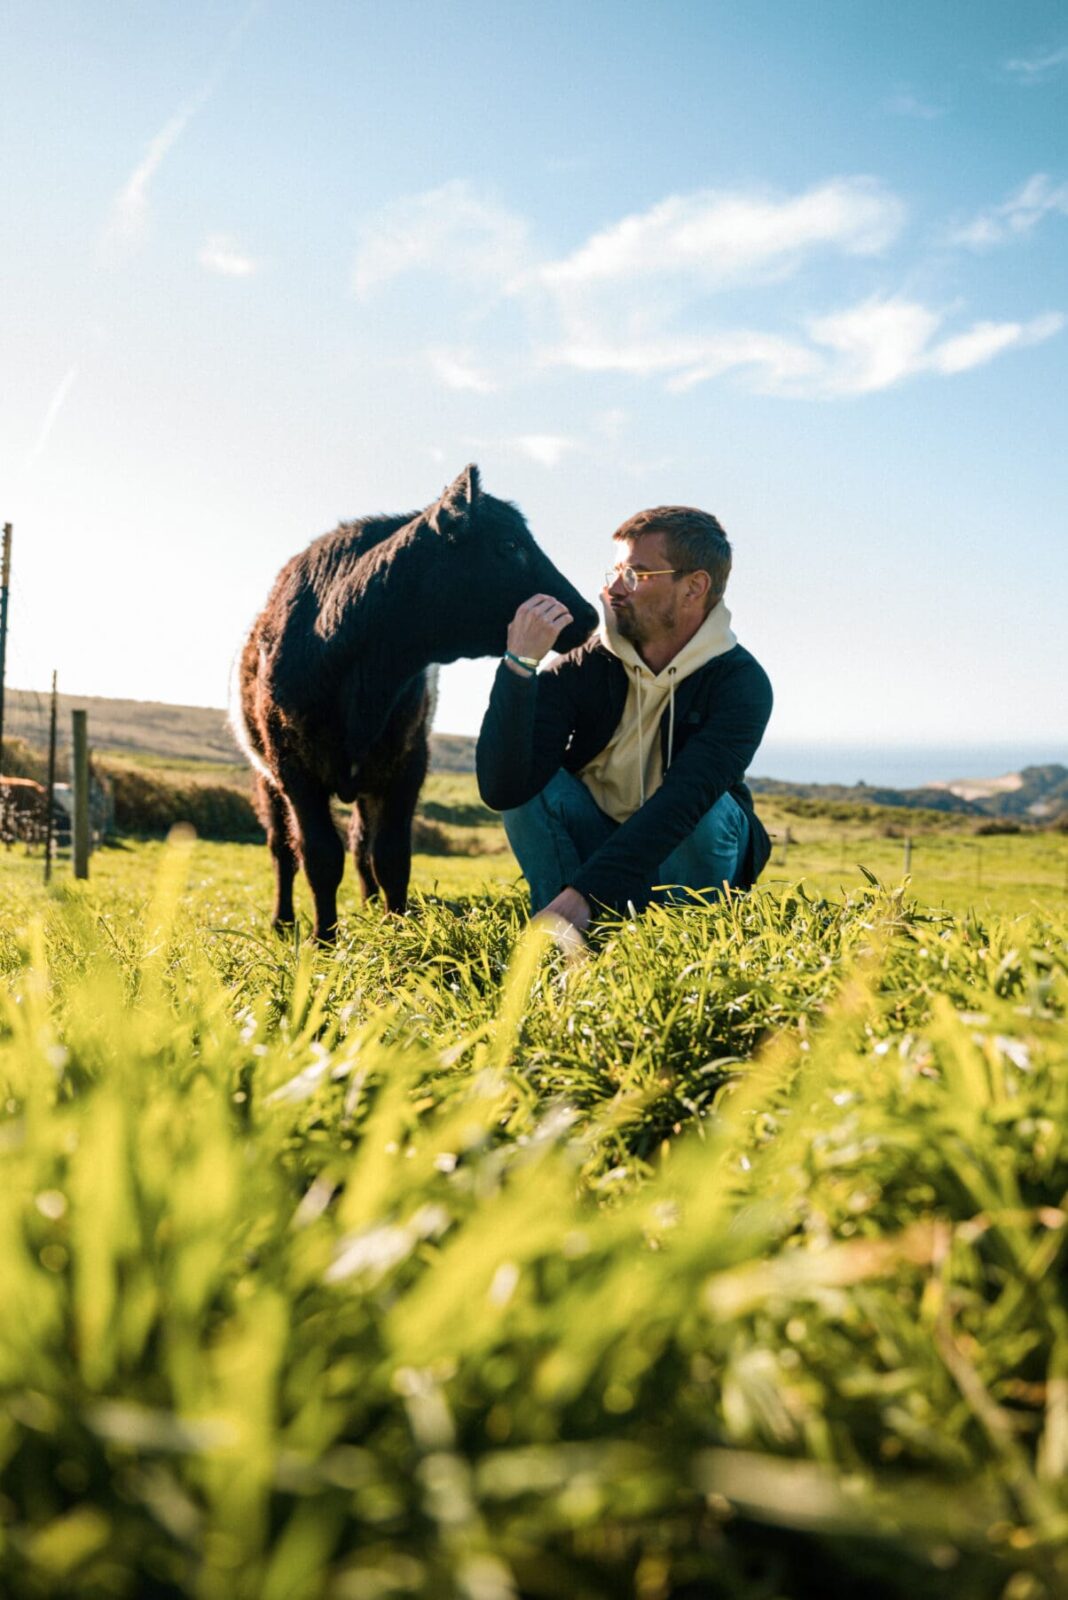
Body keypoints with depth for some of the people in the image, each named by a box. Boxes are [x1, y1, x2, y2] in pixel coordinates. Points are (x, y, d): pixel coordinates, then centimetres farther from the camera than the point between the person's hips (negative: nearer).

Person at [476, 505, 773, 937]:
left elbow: (683, 800, -35)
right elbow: (501, 789, -27)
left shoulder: (741, 683, -20)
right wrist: (519, 664, -36)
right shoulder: (581, 669, -15)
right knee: (527, 778, -23)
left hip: (697, 852, -1)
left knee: (708, 807, -32)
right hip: (590, 845, 2)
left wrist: (585, 892, -46)